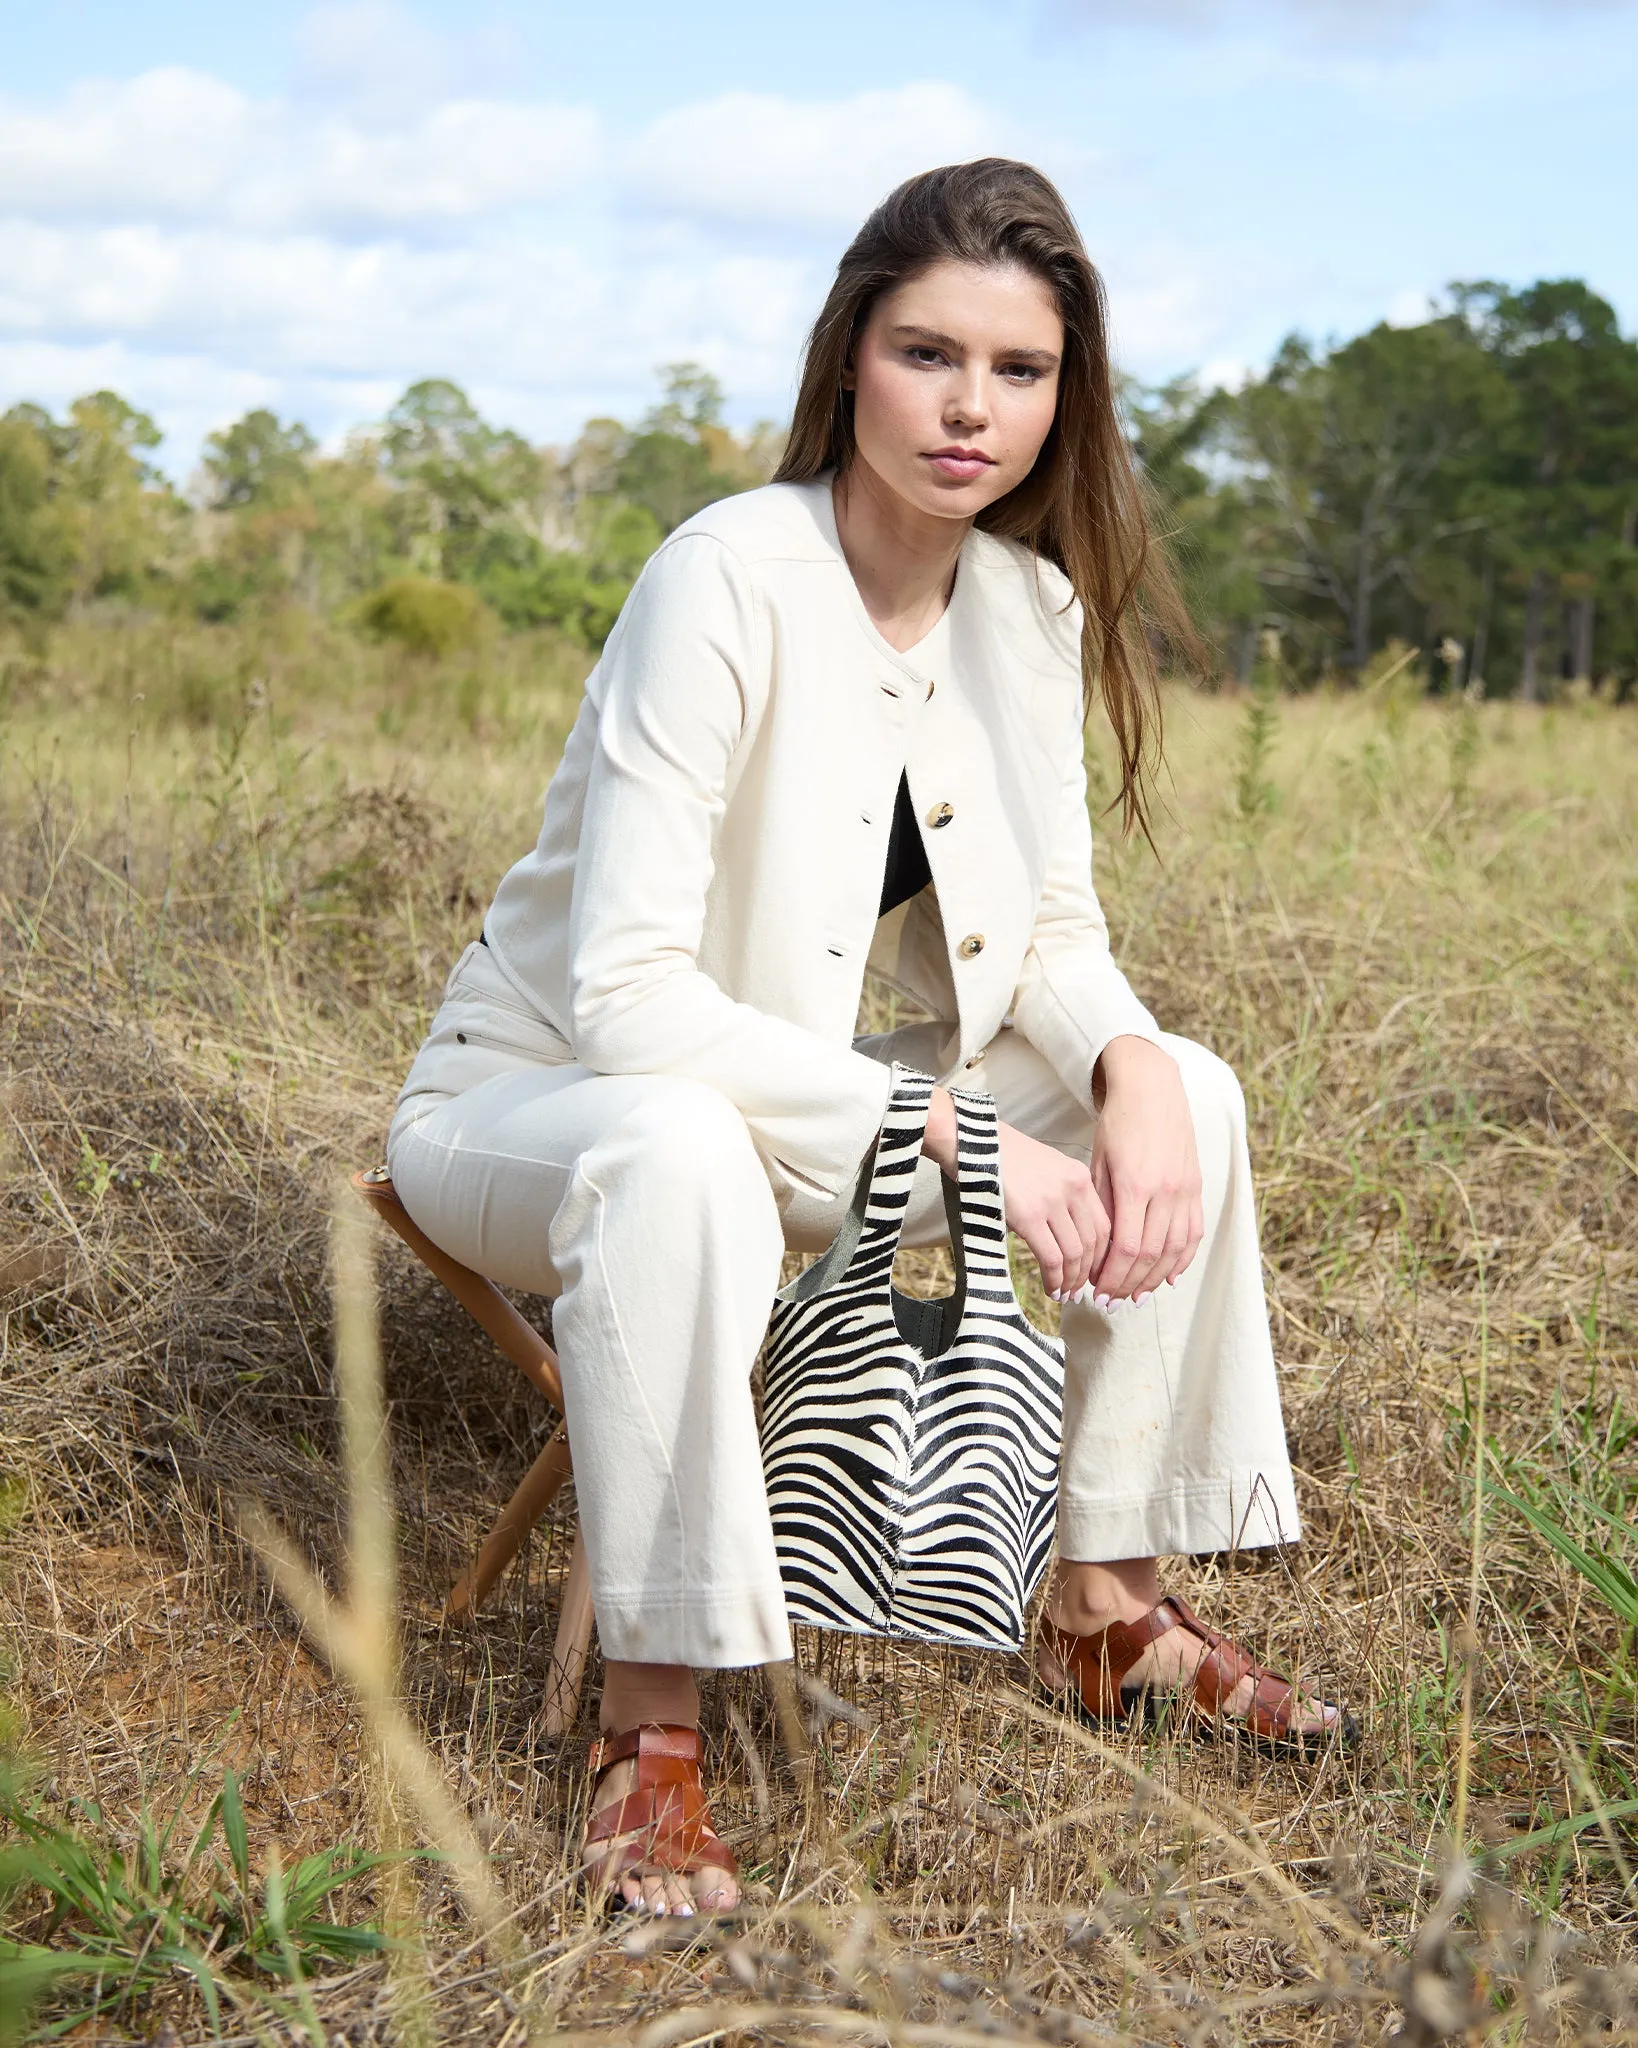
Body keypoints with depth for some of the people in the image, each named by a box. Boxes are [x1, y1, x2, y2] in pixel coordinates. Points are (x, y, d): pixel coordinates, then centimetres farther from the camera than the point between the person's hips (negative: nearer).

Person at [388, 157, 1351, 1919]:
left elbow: (1051, 933, 3)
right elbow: (625, 993, -31)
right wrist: (946, 1132, -32)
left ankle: (1109, 1611, 5)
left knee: (1185, 1095, -7)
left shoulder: (1031, 605, -4)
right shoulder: (728, 585, -26)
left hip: (799, 1101, 7)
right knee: (681, 1151, -41)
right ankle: (649, 1720, -26)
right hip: (538, 1103, -7)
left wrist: (1128, 1062, -20)